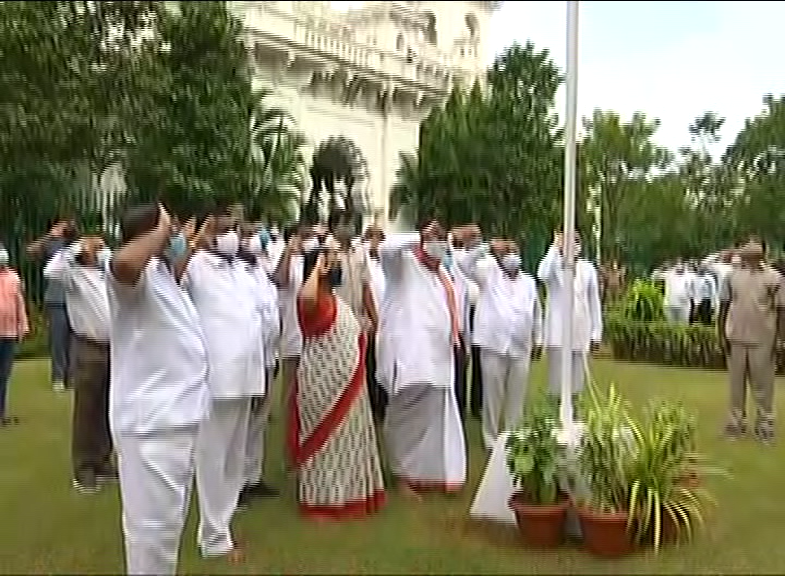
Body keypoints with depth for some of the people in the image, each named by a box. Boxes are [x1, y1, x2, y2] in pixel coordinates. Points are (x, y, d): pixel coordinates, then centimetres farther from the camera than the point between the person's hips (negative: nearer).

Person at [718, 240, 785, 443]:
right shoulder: (733, 277, 2)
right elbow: (724, 307, 5)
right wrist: (722, 334, 0)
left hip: (762, 340, -2)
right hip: (736, 338, 2)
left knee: (763, 385, 5)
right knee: (736, 383, 11)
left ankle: (764, 425, 16)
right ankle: (736, 422, 22)